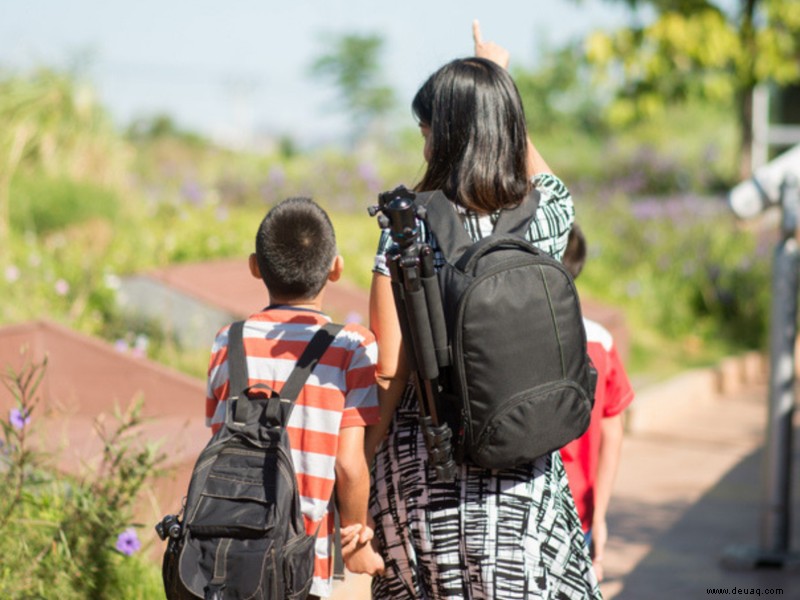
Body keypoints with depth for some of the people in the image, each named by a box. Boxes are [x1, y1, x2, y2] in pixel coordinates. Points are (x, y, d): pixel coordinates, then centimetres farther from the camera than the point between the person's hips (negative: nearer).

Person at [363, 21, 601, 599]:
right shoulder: (545, 219, -1)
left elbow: (388, 371, -10)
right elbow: (541, 173, 27)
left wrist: (360, 471, 2)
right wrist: (499, 82, 35)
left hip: (424, 465, -2)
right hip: (524, 470, 3)